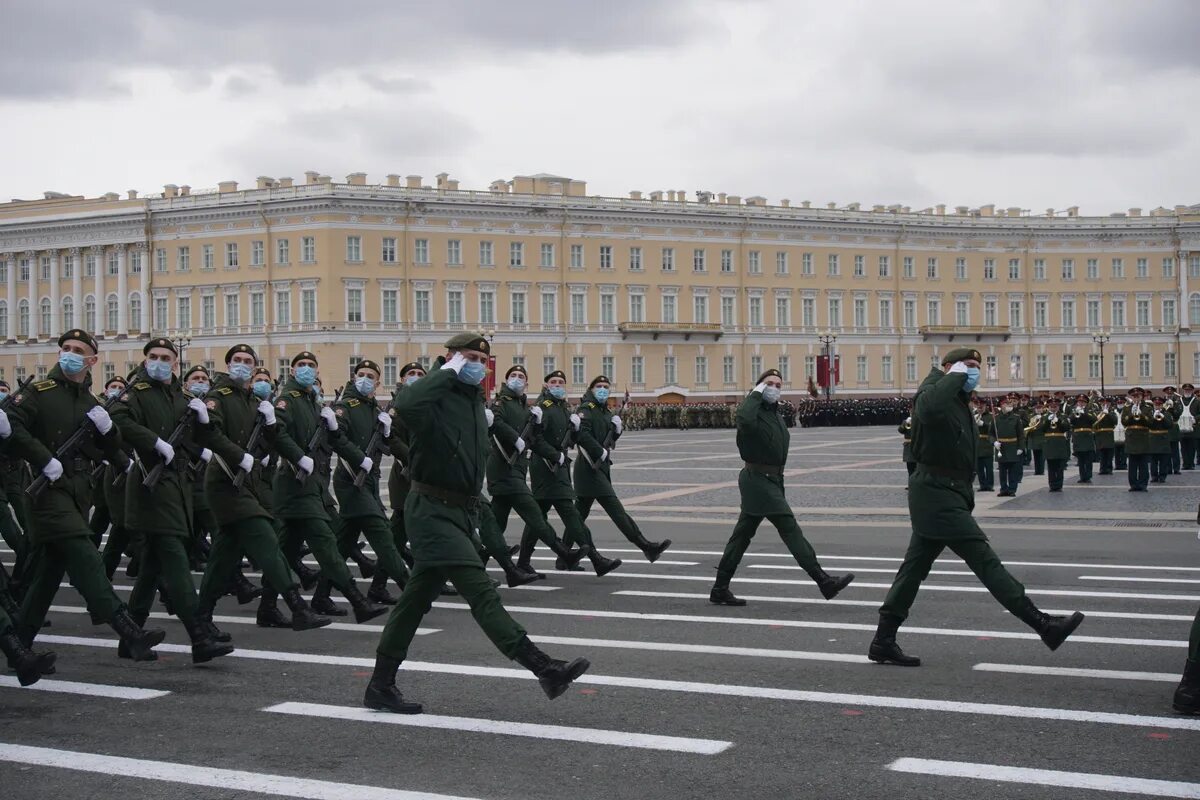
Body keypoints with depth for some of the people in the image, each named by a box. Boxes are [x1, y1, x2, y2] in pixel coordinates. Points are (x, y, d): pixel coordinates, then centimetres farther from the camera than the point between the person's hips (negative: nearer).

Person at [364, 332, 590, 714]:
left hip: (462, 510, 10)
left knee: (418, 598, 13)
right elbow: (406, 406, -37)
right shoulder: (437, 397, -12)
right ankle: (545, 669, -21)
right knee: (481, 591, -14)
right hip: (433, 510, -10)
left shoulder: (475, 399, 17)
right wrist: (447, 372, -24)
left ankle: (381, 686, 21)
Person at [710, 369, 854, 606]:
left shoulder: (774, 414, 18)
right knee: (790, 528, -9)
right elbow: (745, 421, -38)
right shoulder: (756, 411, -11)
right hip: (758, 479, -10)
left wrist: (780, 491, 21)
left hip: (771, 479, 10)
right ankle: (824, 582, -8)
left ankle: (720, 590, 14)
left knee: (743, 534, 10)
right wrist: (755, 394, -23)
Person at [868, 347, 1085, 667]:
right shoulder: (933, 392, -13)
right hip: (938, 493, -11)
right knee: (984, 559, -10)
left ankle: (883, 642, 13)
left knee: (915, 567, 10)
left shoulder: (959, 402, 20)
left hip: (943, 494, 11)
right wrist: (956, 374, -25)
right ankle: (1043, 625, -10)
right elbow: (931, 406, -39)